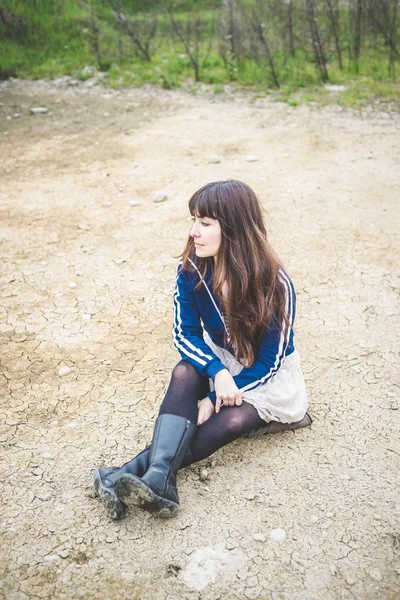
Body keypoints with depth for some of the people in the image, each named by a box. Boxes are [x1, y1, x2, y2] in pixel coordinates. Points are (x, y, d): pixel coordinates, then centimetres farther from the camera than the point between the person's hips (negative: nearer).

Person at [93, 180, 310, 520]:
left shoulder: (275, 284, -28)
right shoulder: (192, 269, -18)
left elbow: (268, 362, -20)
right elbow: (186, 335, -11)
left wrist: (213, 399, -25)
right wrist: (217, 372, -30)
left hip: (267, 375, -2)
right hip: (218, 359, 3)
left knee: (232, 420, -30)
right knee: (185, 373, -30)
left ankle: (133, 471, -32)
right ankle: (158, 478, -42)